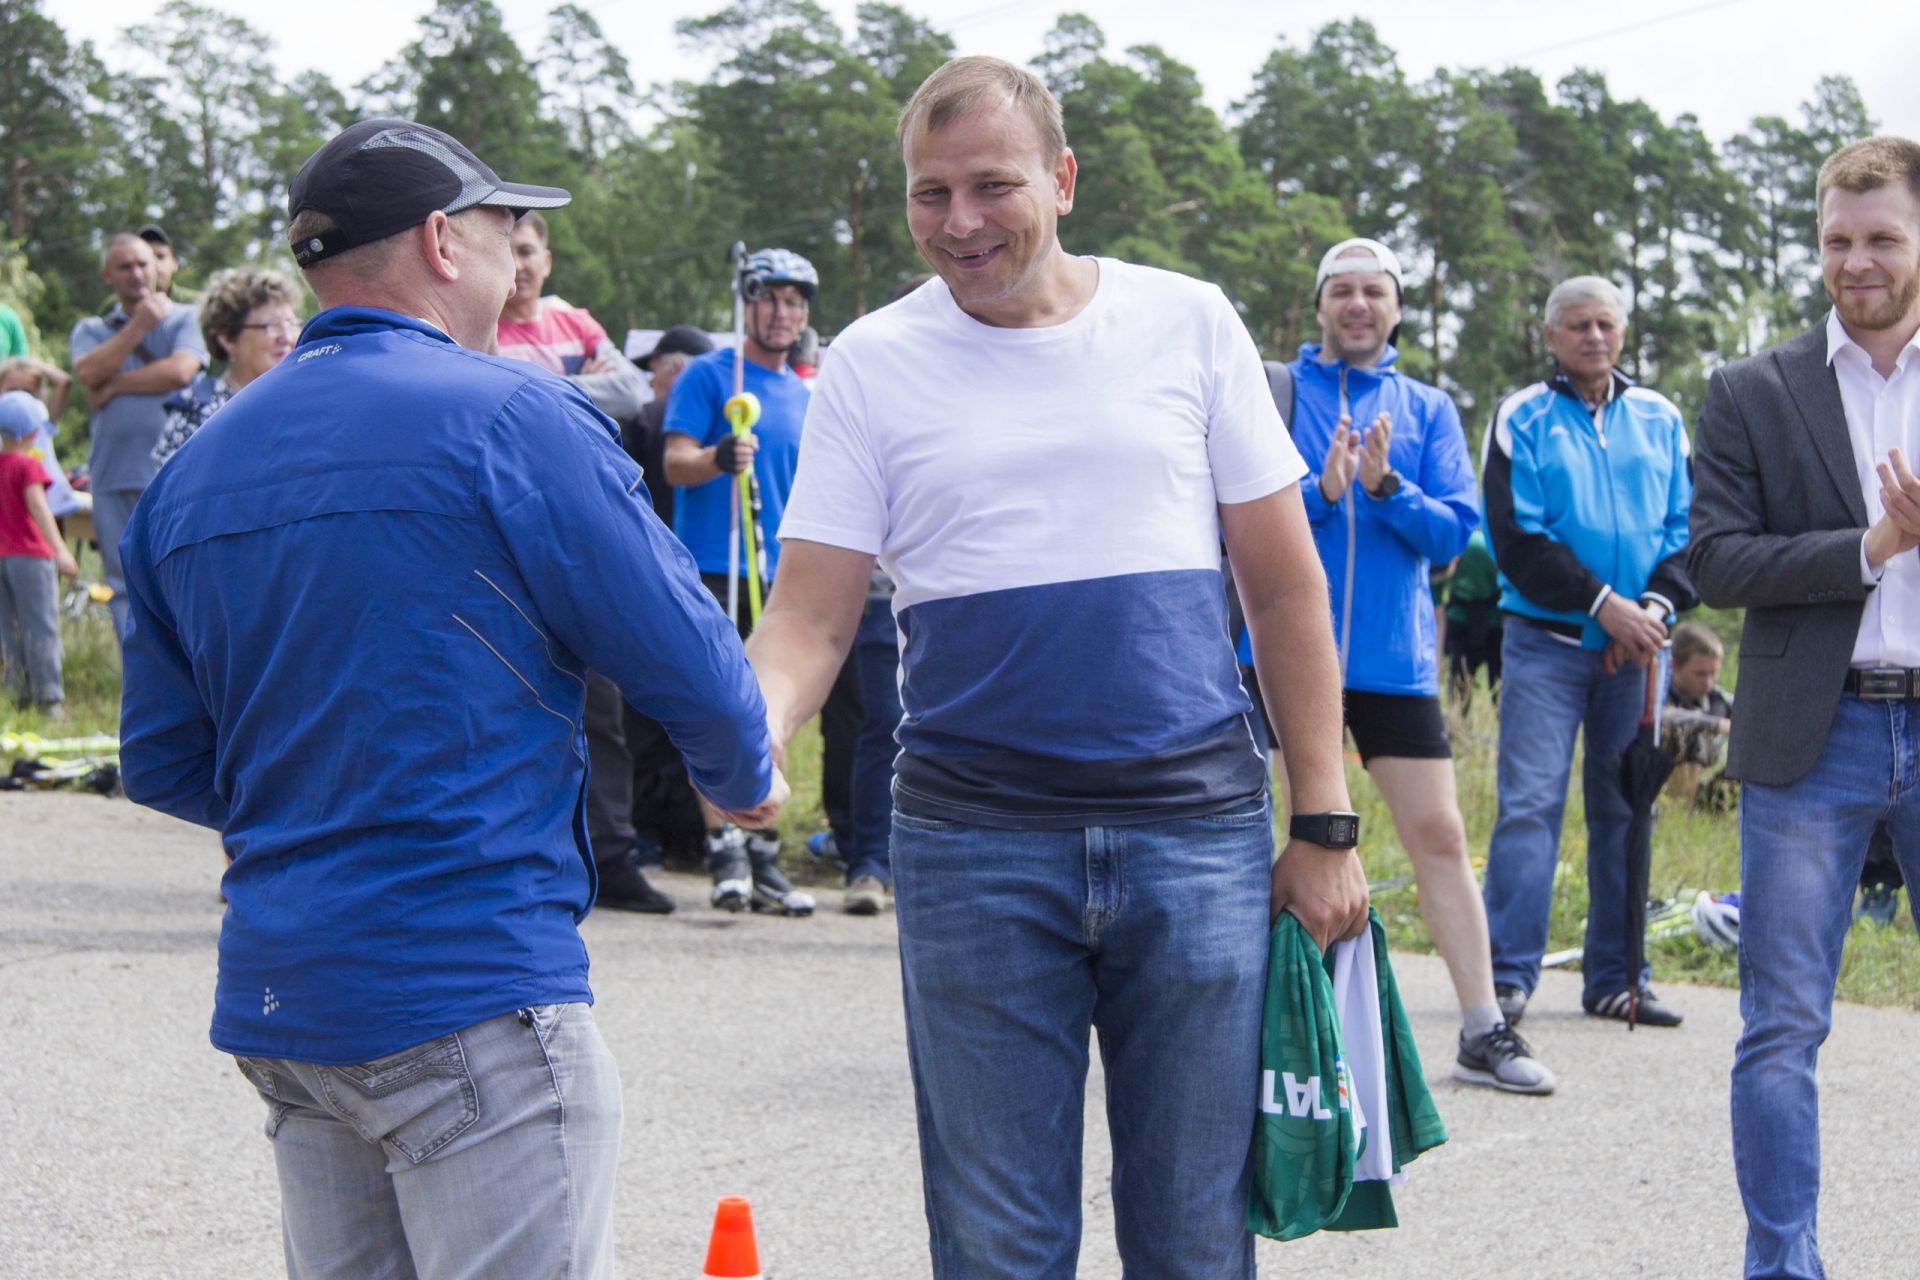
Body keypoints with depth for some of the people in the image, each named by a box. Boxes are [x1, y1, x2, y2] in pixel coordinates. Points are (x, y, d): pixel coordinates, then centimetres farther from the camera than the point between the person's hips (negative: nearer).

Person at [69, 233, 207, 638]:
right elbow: (88, 371, -4)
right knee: (125, 585, 5)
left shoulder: (183, 319, 9)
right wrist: (140, 325, -4)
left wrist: (114, 386, -2)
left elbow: (181, 371, -9)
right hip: (113, 477, 3)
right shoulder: (91, 330, 18)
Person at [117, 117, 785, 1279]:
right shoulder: (510, 418, -9)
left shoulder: (192, 470, 10)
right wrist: (745, 778, 14)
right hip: (472, 987, -7)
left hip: (274, 995, 7)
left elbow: (163, 765, 14)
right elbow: (682, 651, -6)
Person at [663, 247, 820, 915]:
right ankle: (723, 847, -8)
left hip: (780, 574, 5)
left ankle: (763, 857, 10)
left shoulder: (805, 396, 18)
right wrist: (719, 458, -29)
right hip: (712, 567, -5)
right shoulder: (707, 374, 0)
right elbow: (676, 464, -9)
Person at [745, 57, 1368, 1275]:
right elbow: (812, 615, -1)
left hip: (1197, 827, 0)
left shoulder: (1187, 323, 4)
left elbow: (1284, 585, 6)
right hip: (973, 843, 0)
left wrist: (1324, 826, 2)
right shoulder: (872, 363, 3)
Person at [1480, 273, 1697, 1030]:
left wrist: (1656, 606, -9)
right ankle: (1508, 977, -7)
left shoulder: (1660, 420, 12)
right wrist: (1602, 603, -13)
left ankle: (1615, 978, 13)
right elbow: (1514, 538, -7)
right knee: (1530, 803, -9)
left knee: (1627, 810, 6)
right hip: (1545, 642, -3)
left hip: (1636, 645, 4)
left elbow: (1689, 528, 9)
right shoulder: (1522, 420, 1)